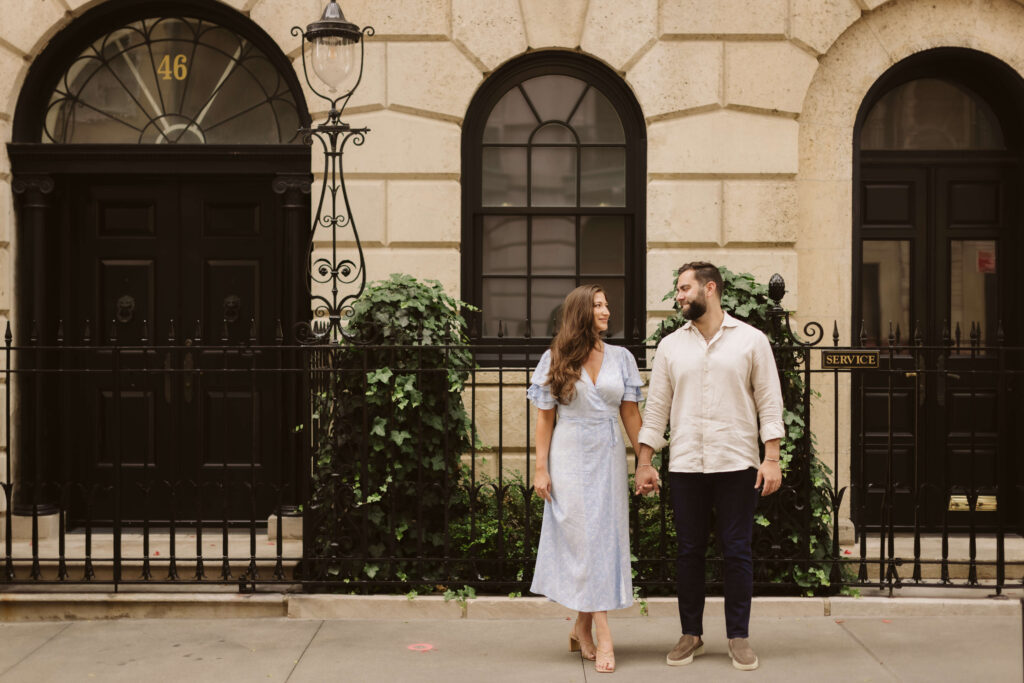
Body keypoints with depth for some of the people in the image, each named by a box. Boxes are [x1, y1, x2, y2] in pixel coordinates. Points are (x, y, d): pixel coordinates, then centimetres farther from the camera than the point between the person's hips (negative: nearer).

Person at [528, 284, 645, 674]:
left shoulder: (621, 358, 7)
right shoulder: (555, 360, 1)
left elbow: (631, 413, 6)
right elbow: (545, 418, 0)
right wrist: (541, 468, -5)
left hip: (608, 458, 3)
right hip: (570, 458, -3)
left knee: (606, 537, 3)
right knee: (585, 539, -6)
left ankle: (582, 628, 16)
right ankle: (603, 637, -7)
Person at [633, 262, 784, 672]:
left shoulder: (751, 340, 3)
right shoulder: (670, 346, 10)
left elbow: (769, 403, 1)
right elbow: (656, 407, 9)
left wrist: (772, 458, -7)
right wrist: (644, 463, 4)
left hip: (737, 464, -2)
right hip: (685, 466, 2)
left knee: (737, 552, 2)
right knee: (689, 551, 7)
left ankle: (739, 637, 13)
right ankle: (691, 634, 19)